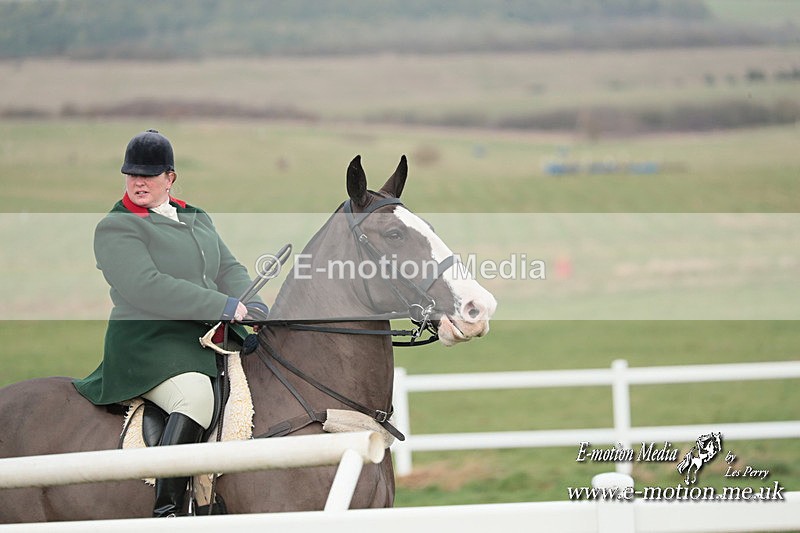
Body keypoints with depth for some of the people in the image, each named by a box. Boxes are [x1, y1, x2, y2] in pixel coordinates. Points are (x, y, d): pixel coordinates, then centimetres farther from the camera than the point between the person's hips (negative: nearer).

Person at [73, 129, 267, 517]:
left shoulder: (198, 219, 21)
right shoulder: (116, 228, -5)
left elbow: (229, 270, 18)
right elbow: (146, 288, -18)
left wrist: (253, 307, -6)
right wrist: (224, 307, -19)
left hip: (210, 339, 8)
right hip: (149, 343, -8)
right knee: (196, 393, -34)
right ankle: (165, 513, -39)